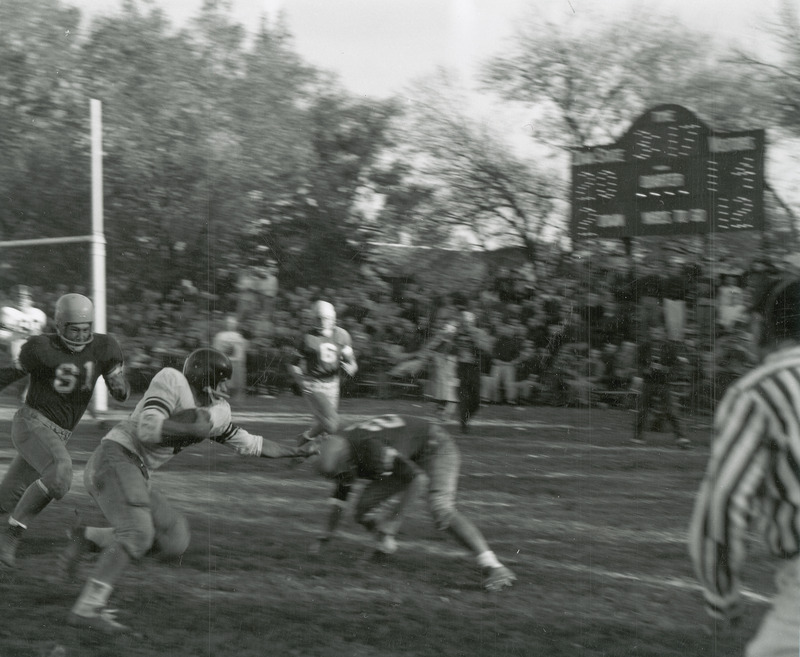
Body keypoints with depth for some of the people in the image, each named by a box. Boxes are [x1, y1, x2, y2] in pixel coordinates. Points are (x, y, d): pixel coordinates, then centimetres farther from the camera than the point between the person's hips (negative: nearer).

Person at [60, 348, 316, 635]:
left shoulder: (217, 412, 15)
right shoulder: (172, 381, -9)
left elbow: (249, 444, 27)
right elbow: (147, 430, -21)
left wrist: (297, 451, 29)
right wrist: (195, 428, -16)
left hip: (134, 473, 9)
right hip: (114, 458, -9)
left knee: (175, 541, 3)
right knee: (137, 535, -23)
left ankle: (88, 538, 7)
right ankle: (86, 609, -27)